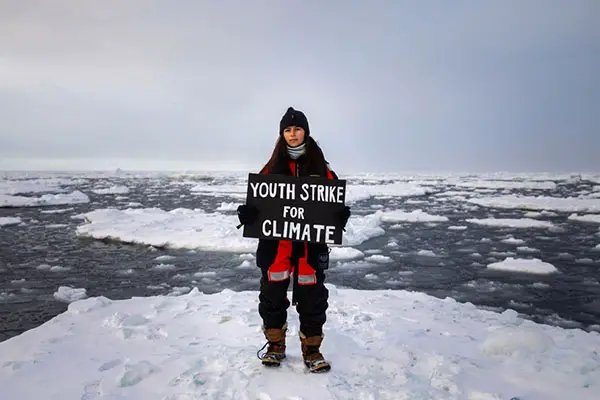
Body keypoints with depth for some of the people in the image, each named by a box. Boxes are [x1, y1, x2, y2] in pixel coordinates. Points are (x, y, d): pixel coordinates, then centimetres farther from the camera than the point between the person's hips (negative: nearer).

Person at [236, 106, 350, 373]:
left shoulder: (319, 166, 3)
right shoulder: (273, 166, 5)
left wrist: (340, 214, -19)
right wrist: (247, 212, -17)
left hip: (310, 242, -1)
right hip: (276, 241, 1)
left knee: (312, 297, 6)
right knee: (272, 294, 10)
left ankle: (312, 350, 24)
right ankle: (275, 345, 29)